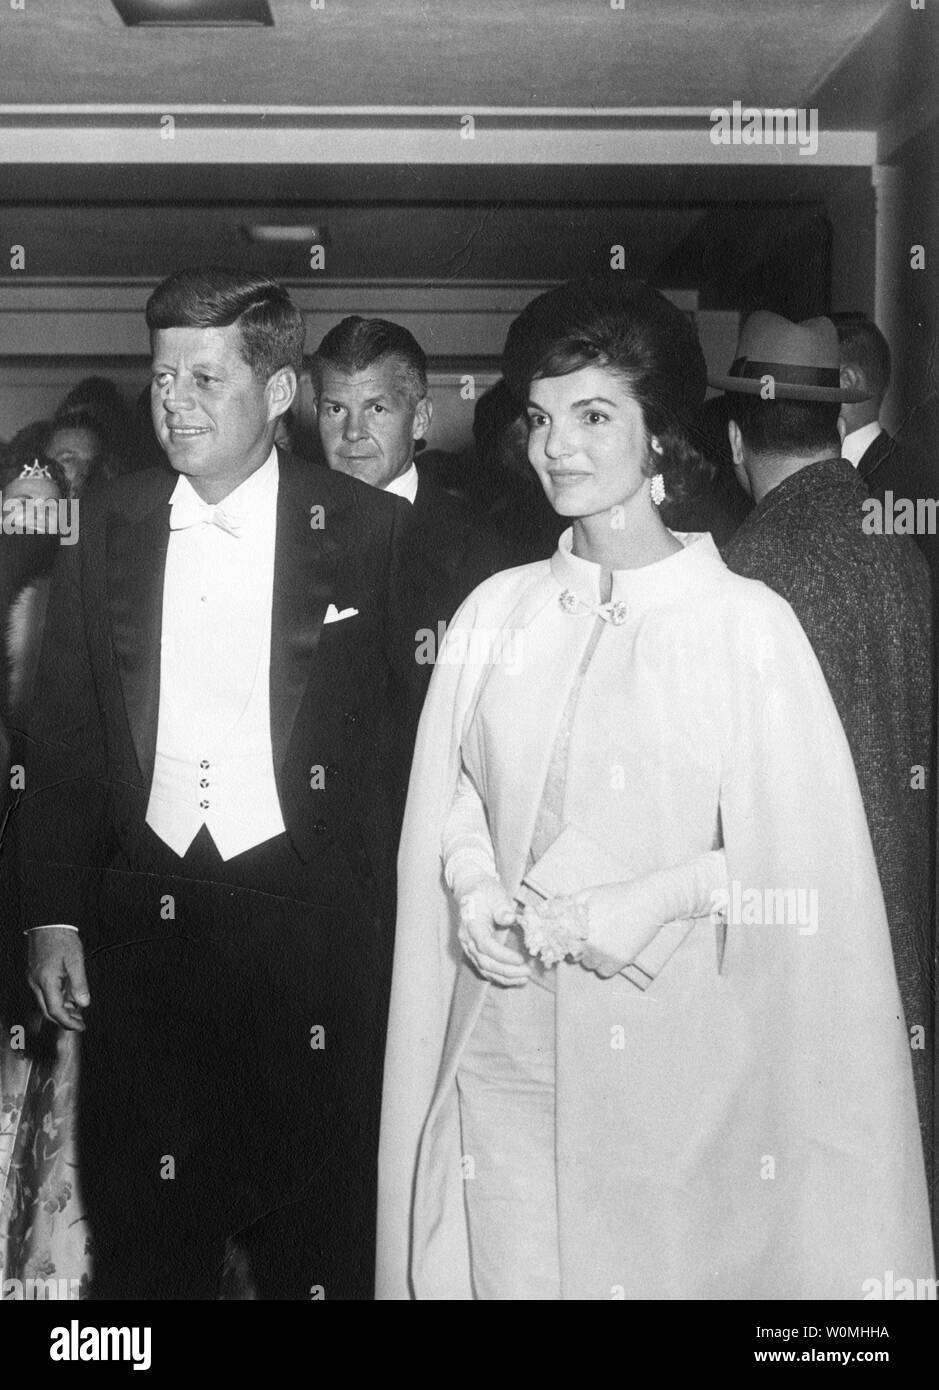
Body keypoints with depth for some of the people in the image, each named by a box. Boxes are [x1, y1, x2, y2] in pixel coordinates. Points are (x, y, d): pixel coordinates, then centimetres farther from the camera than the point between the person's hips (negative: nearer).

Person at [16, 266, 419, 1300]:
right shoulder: (108, 527, 6)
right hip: (142, 919, 3)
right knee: (144, 1230, 13)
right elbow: (63, 737, 8)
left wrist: (395, 888, -6)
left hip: (309, 925, -3)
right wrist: (53, 912, 4)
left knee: (315, 1236, 8)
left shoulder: (368, 531, -4)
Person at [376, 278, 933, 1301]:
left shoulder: (745, 621, -8)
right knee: (512, 1264, 9)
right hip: (509, 1044, 3)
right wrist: (472, 886, -7)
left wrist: (670, 892, -17)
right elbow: (447, 801, 11)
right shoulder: (496, 613, 3)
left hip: (682, 1052, -2)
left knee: (673, 1264, 7)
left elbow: (809, 863, -6)